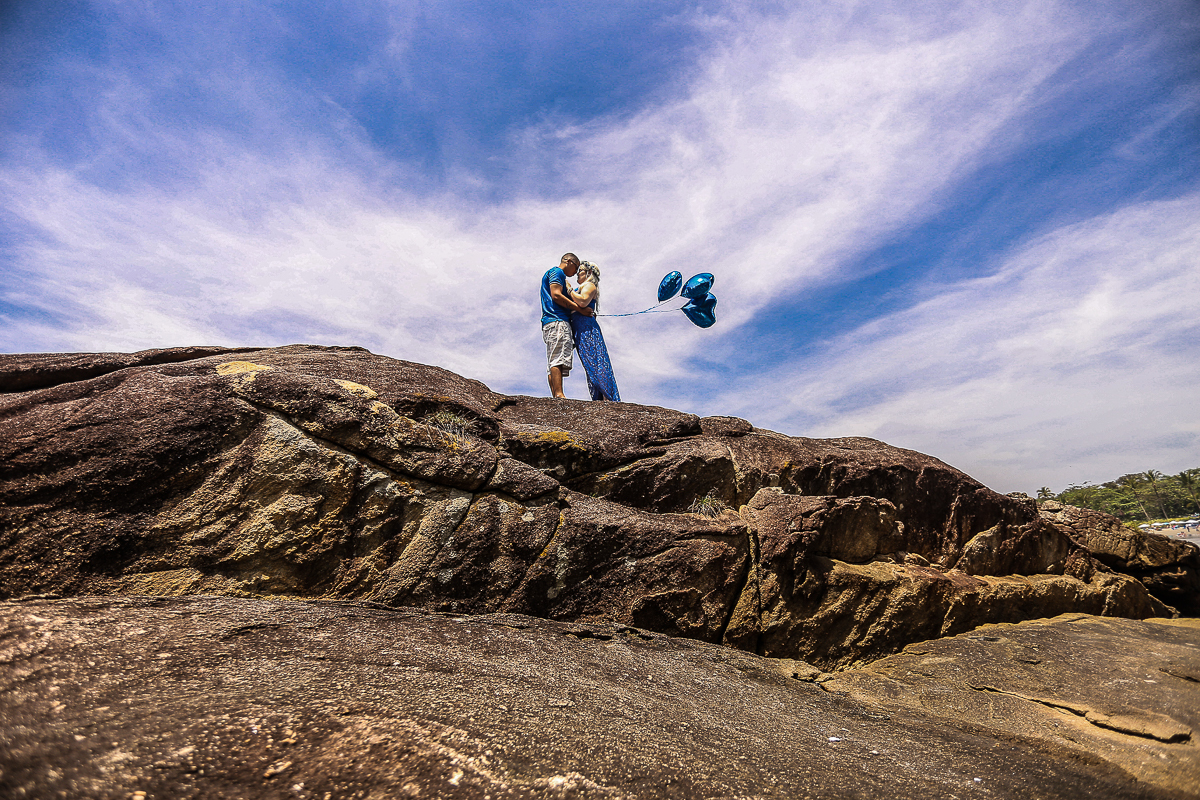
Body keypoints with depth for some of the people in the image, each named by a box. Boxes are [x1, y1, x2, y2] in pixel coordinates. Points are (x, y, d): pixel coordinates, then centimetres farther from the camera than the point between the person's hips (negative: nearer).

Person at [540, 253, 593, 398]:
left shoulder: (559, 276, 35)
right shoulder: (557, 272, 4)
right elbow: (556, 295, -11)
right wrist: (580, 309, -9)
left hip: (552, 323, 11)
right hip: (557, 321, -11)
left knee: (553, 364, -1)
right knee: (558, 360, -21)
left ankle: (555, 395, -7)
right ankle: (559, 394, -29)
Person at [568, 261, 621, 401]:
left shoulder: (590, 285, 1)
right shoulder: (581, 288, 30)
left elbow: (583, 301, -18)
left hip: (587, 328, -9)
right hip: (581, 331, 9)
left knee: (594, 362, -16)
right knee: (591, 364, 1)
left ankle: (607, 397, -20)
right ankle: (600, 398, -4)